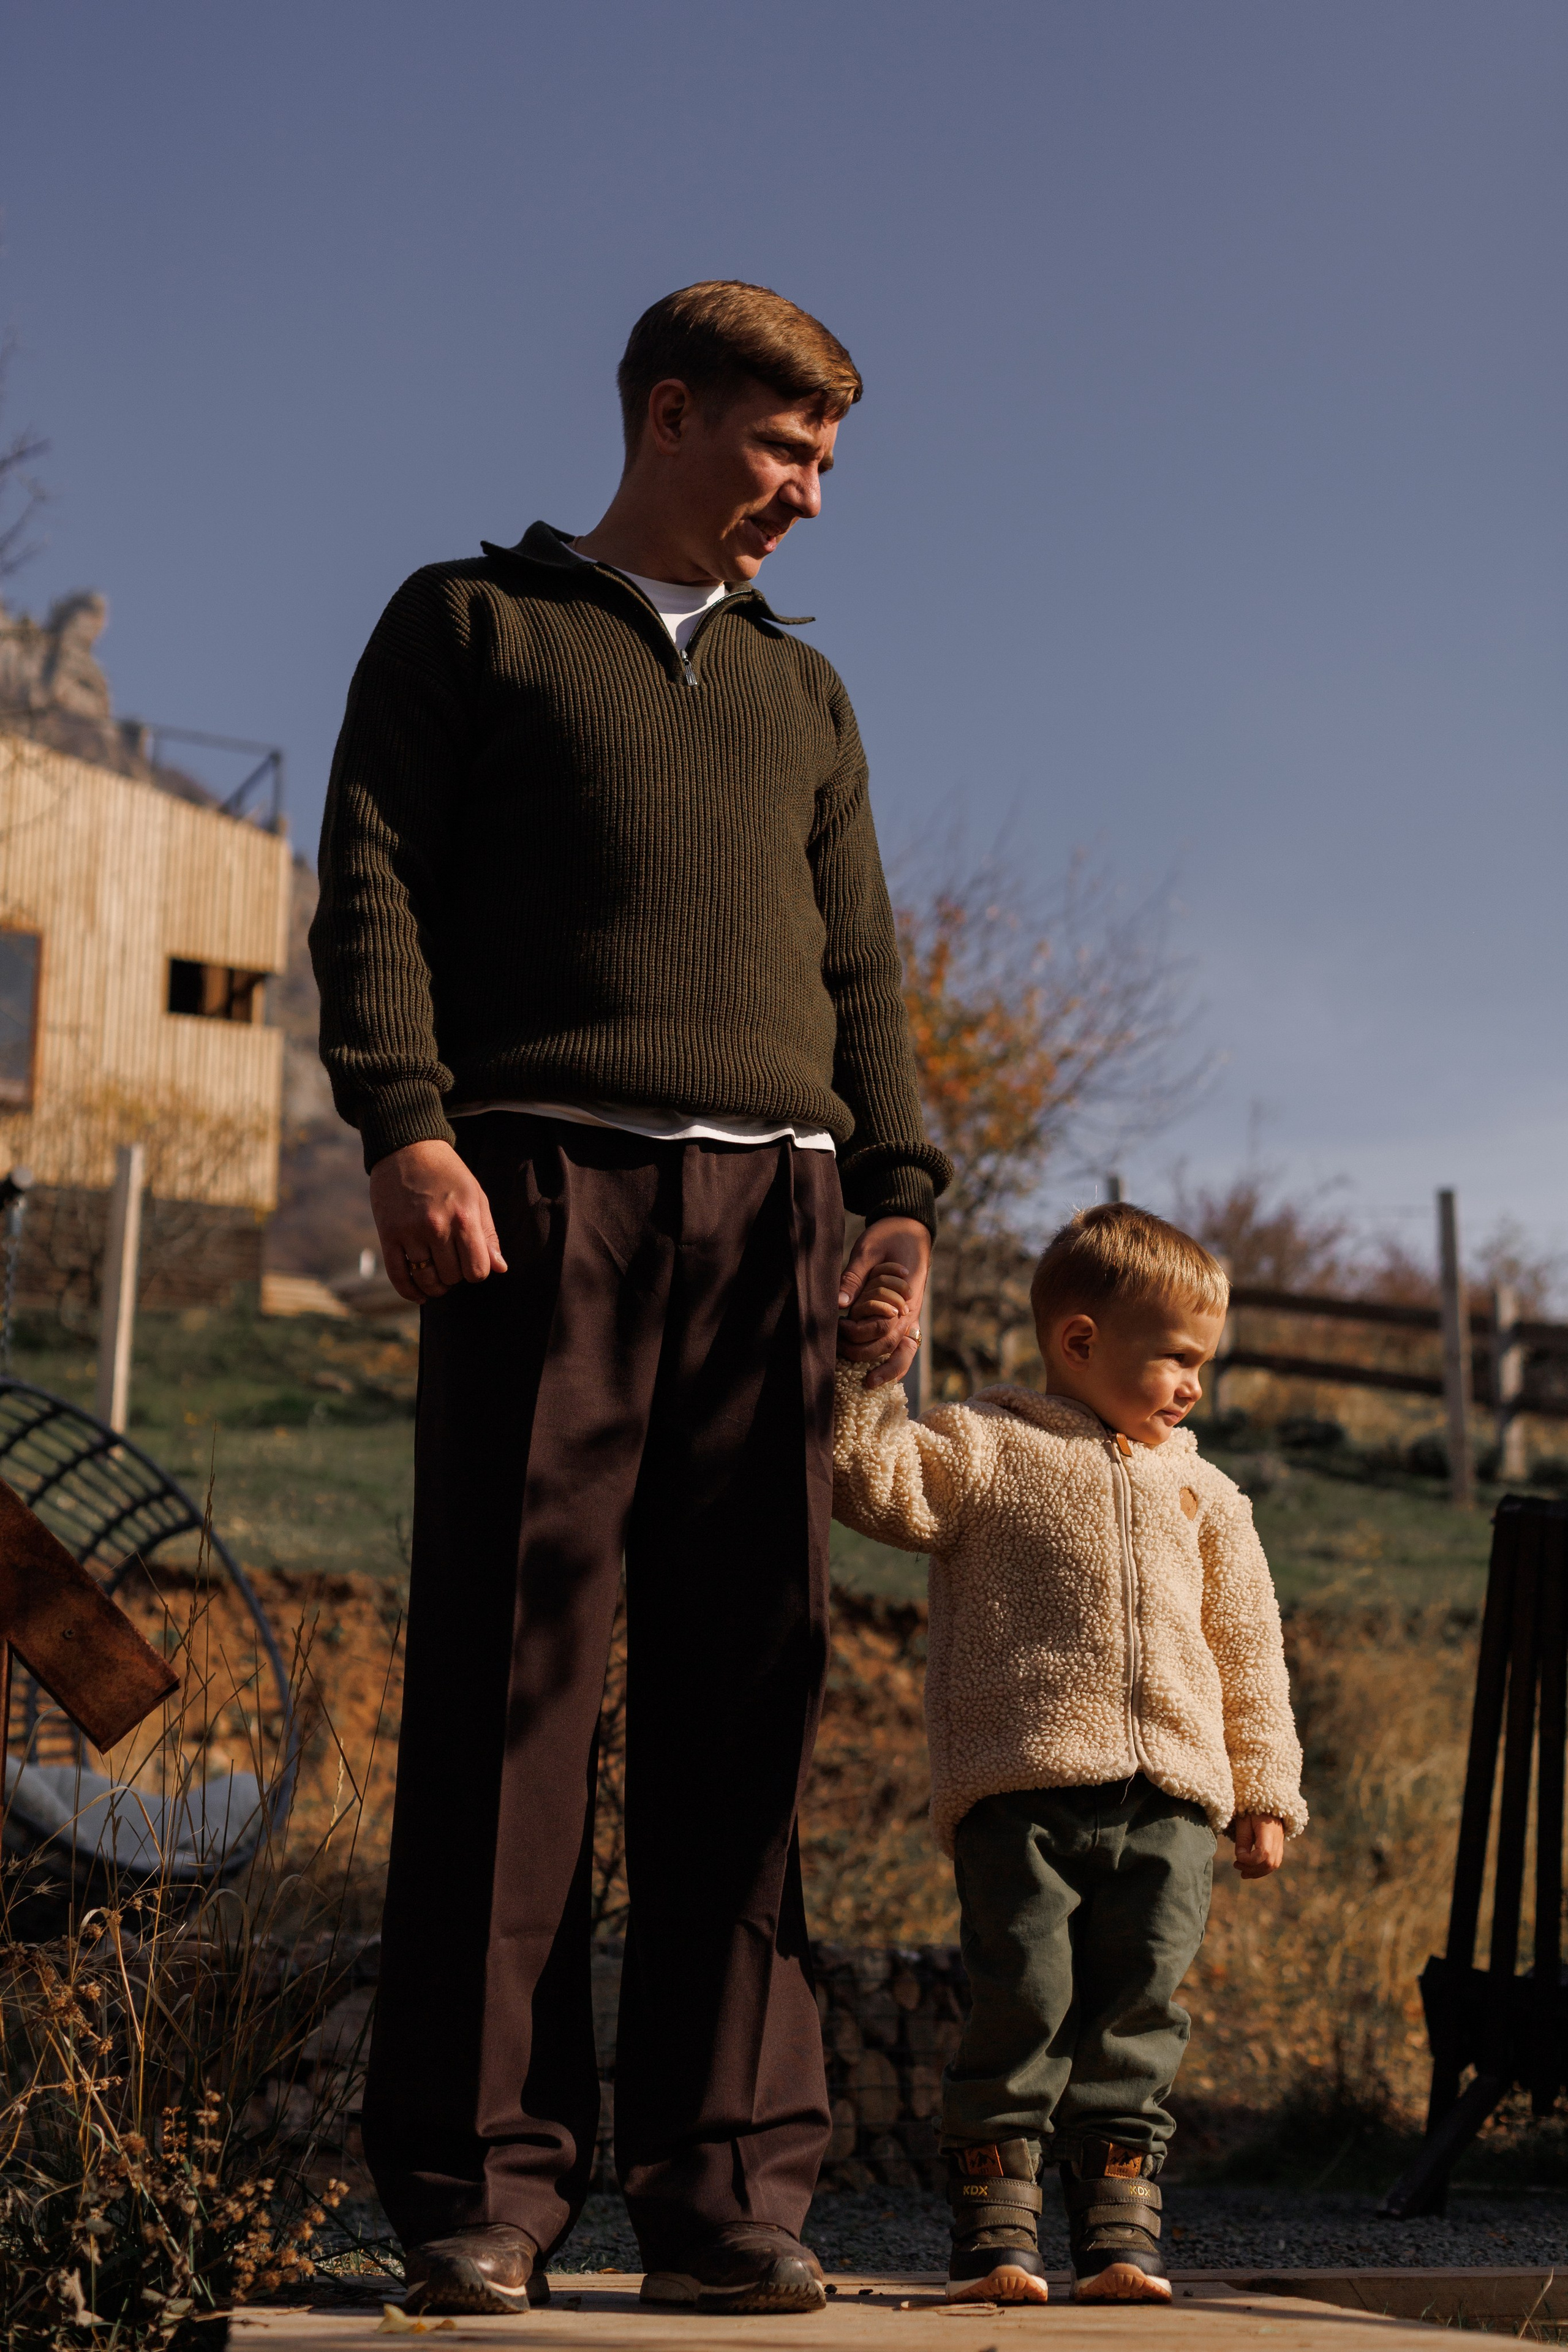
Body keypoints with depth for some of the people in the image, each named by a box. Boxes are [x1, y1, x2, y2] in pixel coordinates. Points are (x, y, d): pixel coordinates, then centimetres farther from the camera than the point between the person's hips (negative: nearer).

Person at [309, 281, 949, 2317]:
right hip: (546, 1178, -4)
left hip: (772, 1198, 4)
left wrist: (896, 1192, 7)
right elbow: (375, 878, 4)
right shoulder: (468, 624, 16)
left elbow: (860, 969, 22)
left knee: (747, 1688, -3)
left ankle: (726, 2182, -2)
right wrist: (404, 1124, -12)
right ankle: (478, 2183, -7)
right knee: (510, 1667, -9)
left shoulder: (804, 693, 29)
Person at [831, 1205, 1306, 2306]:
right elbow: (882, 1487, -8)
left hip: (1169, 1801, 4)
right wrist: (870, 1371, -14)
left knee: (1138, 2016, 2)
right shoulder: (988, 1447, 8)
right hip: (1023, 1790, -4)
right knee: (1022, 2004, -7)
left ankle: (1121, 2224, 10)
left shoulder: (1204, 1494, 22)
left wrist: (1266, 1793, 18)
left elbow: (1250, 1651, 22)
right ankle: (997, 2224, 1)